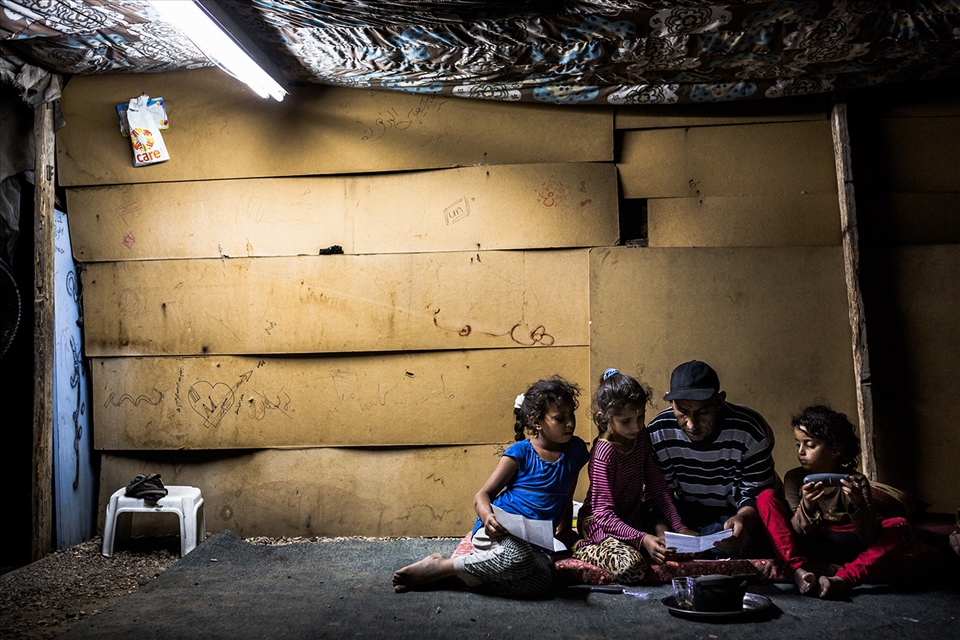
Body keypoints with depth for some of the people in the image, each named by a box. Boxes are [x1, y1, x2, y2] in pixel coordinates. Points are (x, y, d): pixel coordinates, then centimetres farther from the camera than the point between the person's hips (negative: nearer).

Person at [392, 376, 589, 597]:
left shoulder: (575, 451, 10)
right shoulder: (520, 452, -3)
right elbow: (482, 495, -3)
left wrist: (564, 529, 10)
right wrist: (488, 517, -25)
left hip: (536, 542, 5)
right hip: (499, 531, -5)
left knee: (540, 582, -32)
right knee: (518, 556, -42)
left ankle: (455, 576, -17)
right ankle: (439, 566, -18)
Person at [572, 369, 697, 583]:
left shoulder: (640, 436, -2)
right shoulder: (604, 454, -24)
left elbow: (656, 484, 2)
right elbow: (604, 514, -26)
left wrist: (678, 526, -7)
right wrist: (642, 539, -37)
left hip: (634, 516, 8)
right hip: (600, 524, -8)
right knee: (630, 567, -34)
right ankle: (587, 550, -4)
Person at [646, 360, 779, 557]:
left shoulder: (751, 432, -25)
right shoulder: (657, 433, -18)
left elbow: (755, 495, -19)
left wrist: (743, 520, -43)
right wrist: (662, 530, -33)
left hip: (740, 513, -2)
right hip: (688, 510, 2)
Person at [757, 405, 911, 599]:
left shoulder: (856, 482, -9)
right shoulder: (794, 478, -6)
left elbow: (869, 539, -17)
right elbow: (796, 532, -13)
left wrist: (857, 506, -37)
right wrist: (806, 506, -34)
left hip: (846, 548, 0)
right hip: (806, 546, 1)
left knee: (900, 526, -22)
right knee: (766, 497, -17)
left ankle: (843, 579, -37)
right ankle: (799, 569, -30)